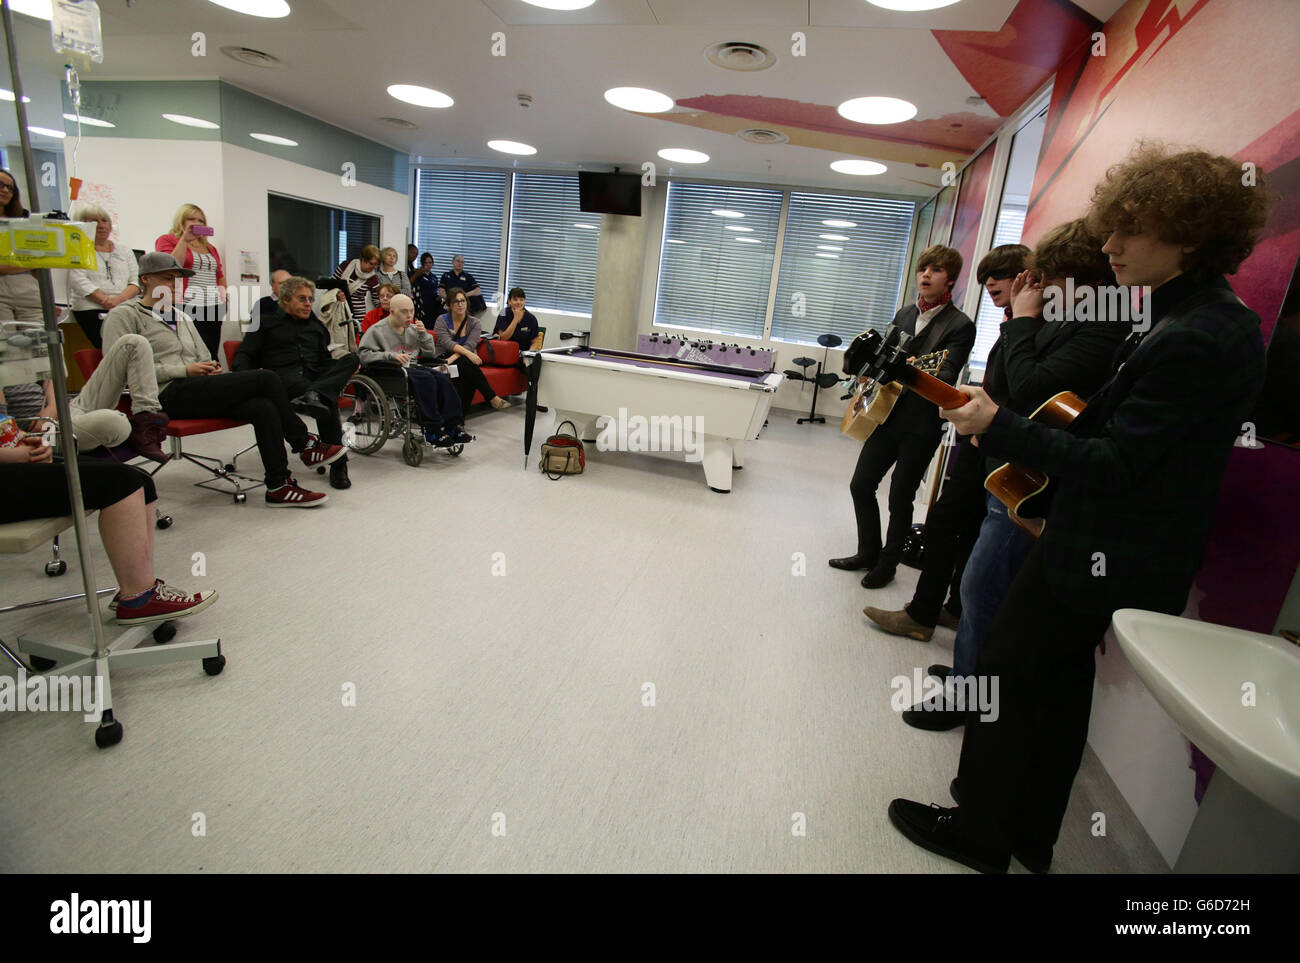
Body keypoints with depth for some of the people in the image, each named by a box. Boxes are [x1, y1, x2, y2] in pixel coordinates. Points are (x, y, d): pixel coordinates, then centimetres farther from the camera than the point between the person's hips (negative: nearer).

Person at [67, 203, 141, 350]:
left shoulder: (125, 252, 25)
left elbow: (137, 282, 12)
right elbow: (79, 282, 0)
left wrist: (119, 299, -8)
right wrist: (105, 301, -15)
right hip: (91, 308, -2)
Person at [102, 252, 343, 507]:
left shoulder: (182, 318, 29)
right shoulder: (125, 315, 5)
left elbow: (205, 359, 32)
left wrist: (212, 369, 4)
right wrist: (185, 370, -13)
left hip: (197, 390, 7)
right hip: (169, 395, -7)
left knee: (264, 408, -24)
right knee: (267, 379, -21)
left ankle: (279, 486, -21)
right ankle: (305, 444, -10)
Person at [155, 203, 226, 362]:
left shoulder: (210, 247, 25)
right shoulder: (167, 240, 8)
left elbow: (220, 276, 29)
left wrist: (224, 295, 13)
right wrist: (185, 239, -6)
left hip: (214, 307, 5)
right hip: (188, 307, -5)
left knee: (212, 357, -4)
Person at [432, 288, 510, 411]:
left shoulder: (474, 322, 6)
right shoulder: (442, 320, 2)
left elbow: (469, 345, -10)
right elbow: (447, 343, -15)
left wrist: (453, 358, -28)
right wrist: (468, 353, -32)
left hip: (464, 361, 2)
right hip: (443, 358, -2)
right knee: (466, 363, -34)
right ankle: (493, 398, -33)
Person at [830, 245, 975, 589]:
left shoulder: (959, 326, -9)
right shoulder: (904, 315, 11)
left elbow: (947, 375, -20)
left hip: (920, 426, -6)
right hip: (886, 415, 6)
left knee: (900, 498, 4)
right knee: (861, 485, 8)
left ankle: (888, 564, 23)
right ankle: (868, 553, 27)